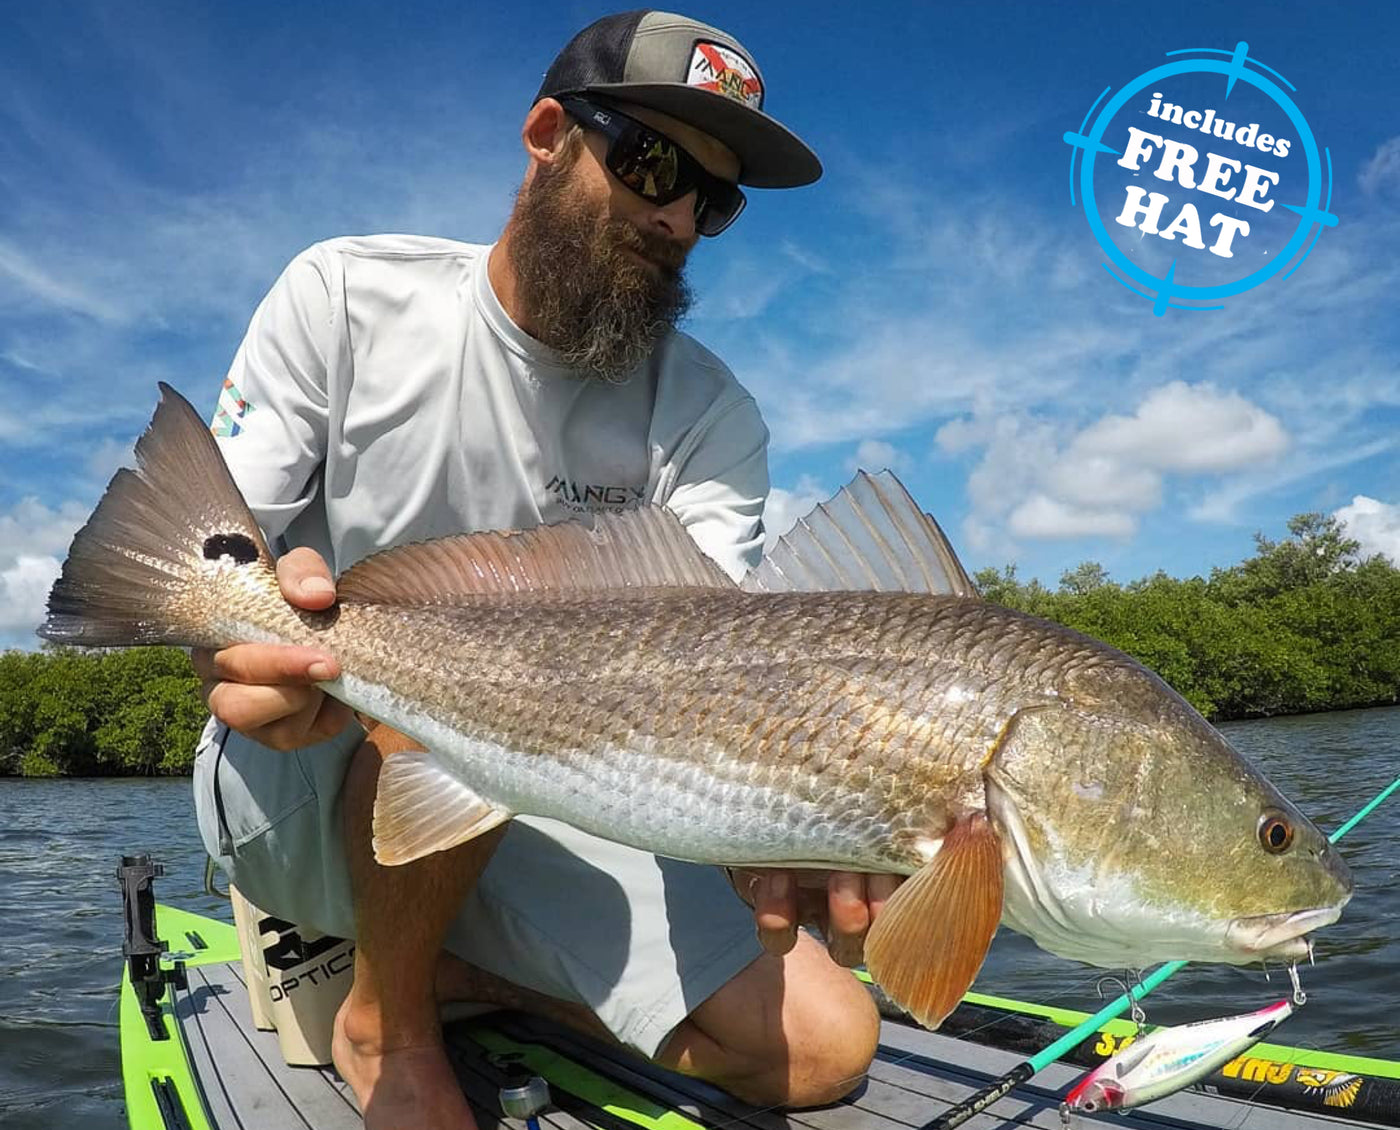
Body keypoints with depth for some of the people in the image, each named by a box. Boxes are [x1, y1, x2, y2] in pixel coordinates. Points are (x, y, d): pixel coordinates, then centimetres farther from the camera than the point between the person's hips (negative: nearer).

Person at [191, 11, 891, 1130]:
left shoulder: (709, 417, -6)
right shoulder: (347, 295, -8)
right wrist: (236, 631, -36)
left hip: (529, 808, 3)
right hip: (293, 782, -2)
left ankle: (451, 968, 7)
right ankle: (385, 1023, -8)